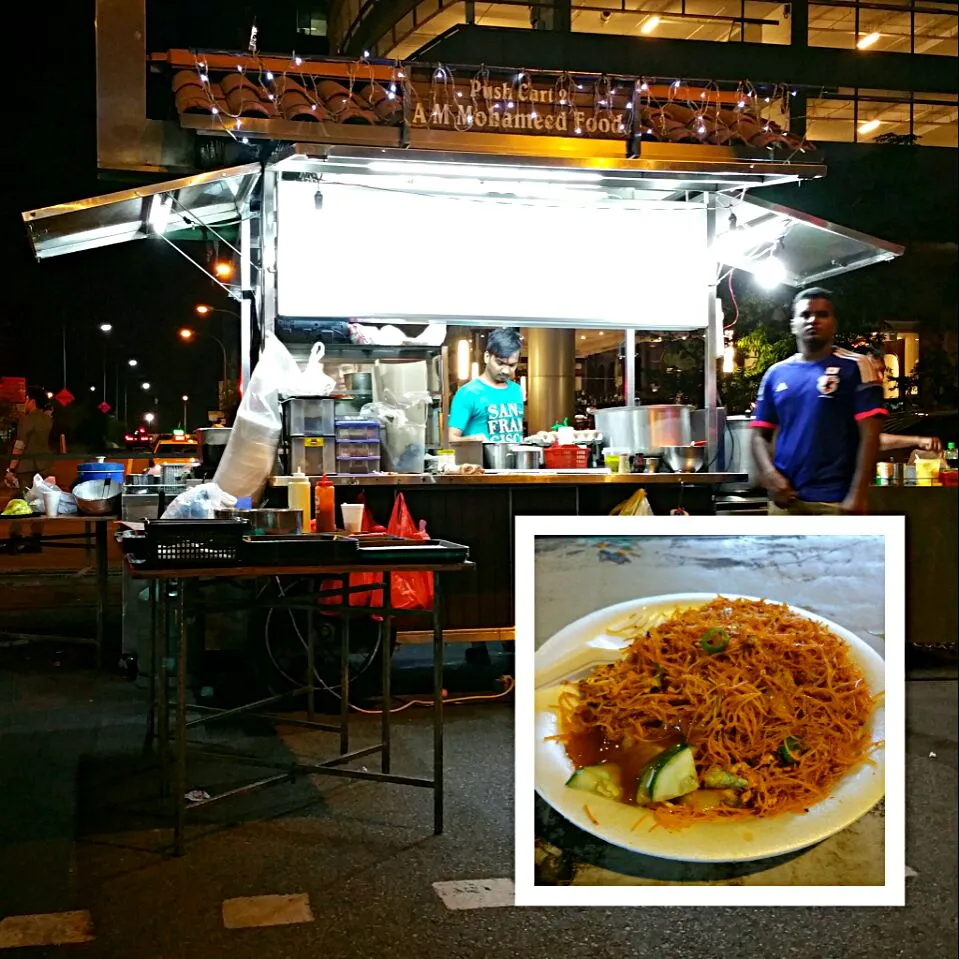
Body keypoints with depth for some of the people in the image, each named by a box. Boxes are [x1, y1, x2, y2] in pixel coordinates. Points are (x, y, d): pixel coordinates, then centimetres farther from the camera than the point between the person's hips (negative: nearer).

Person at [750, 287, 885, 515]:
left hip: (837, 499, -4)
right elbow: (759, 434, 14)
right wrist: (770, 475, -5)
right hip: (786, 498, 4)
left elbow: (870, 435, -5)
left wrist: (858, 493, -14)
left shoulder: (855, 367, 1)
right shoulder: (776, 373, 13)